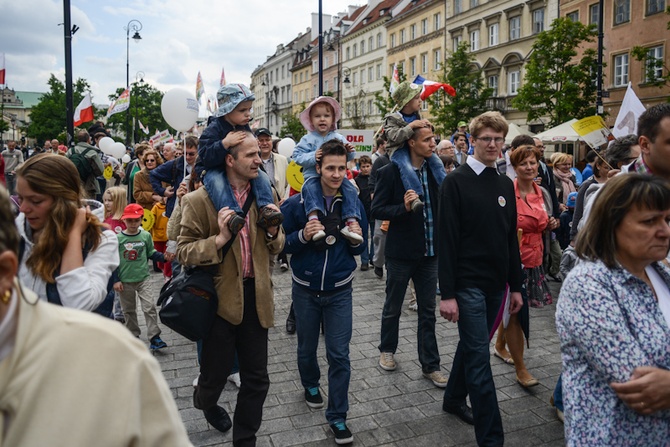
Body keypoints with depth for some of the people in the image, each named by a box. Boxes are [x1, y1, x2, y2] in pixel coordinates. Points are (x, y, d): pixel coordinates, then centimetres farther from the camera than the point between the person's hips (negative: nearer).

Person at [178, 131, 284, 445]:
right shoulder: (200, 200, -9)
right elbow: (183, 251, -8)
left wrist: (273, 232, -8)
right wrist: (219, 239, -24)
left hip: (255, 295, 4)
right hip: (219, 297, -3)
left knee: (256, 378, 10)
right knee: (216, 371, 15)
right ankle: (205, 401, 52)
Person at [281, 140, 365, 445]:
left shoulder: (354, 204, -5)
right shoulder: (296, 204, -12)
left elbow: (359, 250, 6)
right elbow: (281, 244, -7)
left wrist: (356, 238, -17)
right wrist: (303, 235, -25)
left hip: (339, 291, 1)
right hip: (306, 290, 0)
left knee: (339, 354, 2)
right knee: (307, 348, 19)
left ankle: (337, 416, 17)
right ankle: (311, 385, 48)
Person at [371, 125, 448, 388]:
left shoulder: (435, 170, 3)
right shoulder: (391, 173, -11)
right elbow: (376, 210, -12)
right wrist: (403, 207, -25)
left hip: (429, 251, 4)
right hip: (401, 252, -4)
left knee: (428, 311, 10)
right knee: (393, 307, 14)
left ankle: (430, 365, 21)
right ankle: (387, 350, 37)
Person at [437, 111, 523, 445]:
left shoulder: (505, 185, 10)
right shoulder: (456, 182, -9)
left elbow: (511, 239, 14)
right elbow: (446, 240, -14)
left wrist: (515, 286, 13)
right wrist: (447, 293, -17)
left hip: (495, 283, 6)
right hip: (468, 283, -6)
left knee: (472, 346, 19)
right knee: (479, 358, -3)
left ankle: (454, 398, 39)